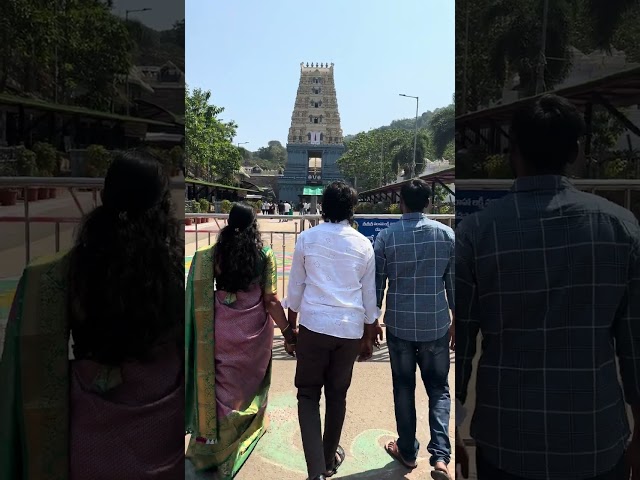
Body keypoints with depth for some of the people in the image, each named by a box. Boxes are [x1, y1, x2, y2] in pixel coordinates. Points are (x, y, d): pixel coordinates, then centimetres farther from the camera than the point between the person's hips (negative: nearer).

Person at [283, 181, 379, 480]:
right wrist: (369, 337, 17)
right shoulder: (363, 245, 2)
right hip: (350, 329, 2)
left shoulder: (307, 239, -1)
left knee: (308, 395, 10)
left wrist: (290, 329, 14)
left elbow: (295, 289, 4)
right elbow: (369, 295, 7)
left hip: (314, 326, -2)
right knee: (337, 395, 17)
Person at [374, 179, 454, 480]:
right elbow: (454, 282, 1)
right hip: (436, 324, 1)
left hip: (399, 324, 0)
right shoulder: (446, 234, -3)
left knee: (404, 389, 15)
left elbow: (376, 282, -2)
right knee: (439, 390, 13)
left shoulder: (386, 237, -7)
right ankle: (440, 456, 3)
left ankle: (407, 451, 27)